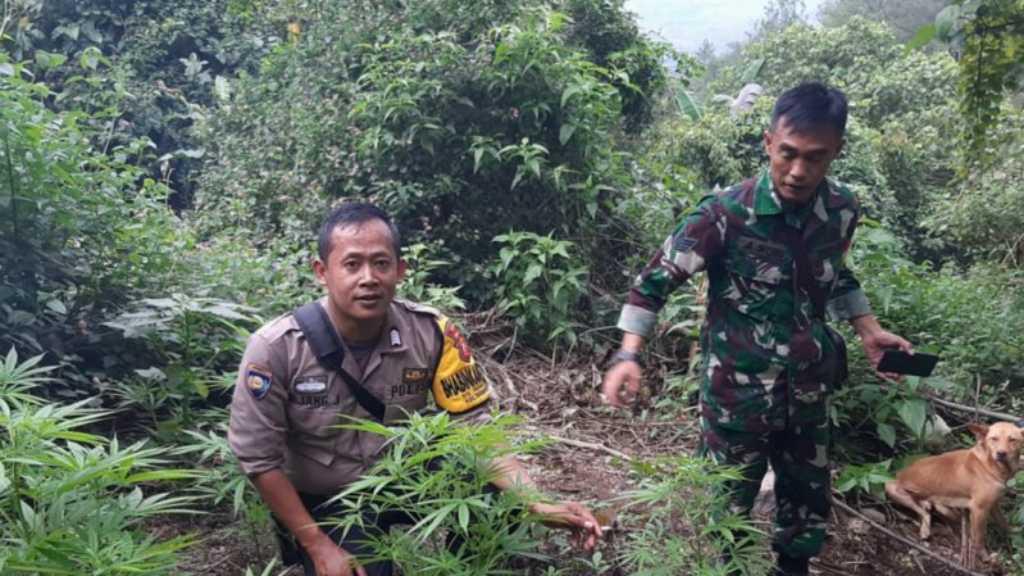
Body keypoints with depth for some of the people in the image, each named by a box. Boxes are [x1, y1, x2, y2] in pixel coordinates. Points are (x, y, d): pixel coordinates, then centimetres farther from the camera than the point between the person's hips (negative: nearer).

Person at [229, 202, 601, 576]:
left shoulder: (431, 334, -19)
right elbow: (259, 458, -15)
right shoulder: (276, 348, -23)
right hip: (327, 504, -1)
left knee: (491, 482, -23)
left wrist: (538, 505, -31)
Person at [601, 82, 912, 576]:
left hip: (808, 391, 5)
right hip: (737, 394, -4)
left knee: (809, 504, 22)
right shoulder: (727, 214, -21)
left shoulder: (842, 210, -6)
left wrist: (867, 330, 6)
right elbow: (657, 279, -15)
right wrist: (629, 355, -24)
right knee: (727, 507, 13)